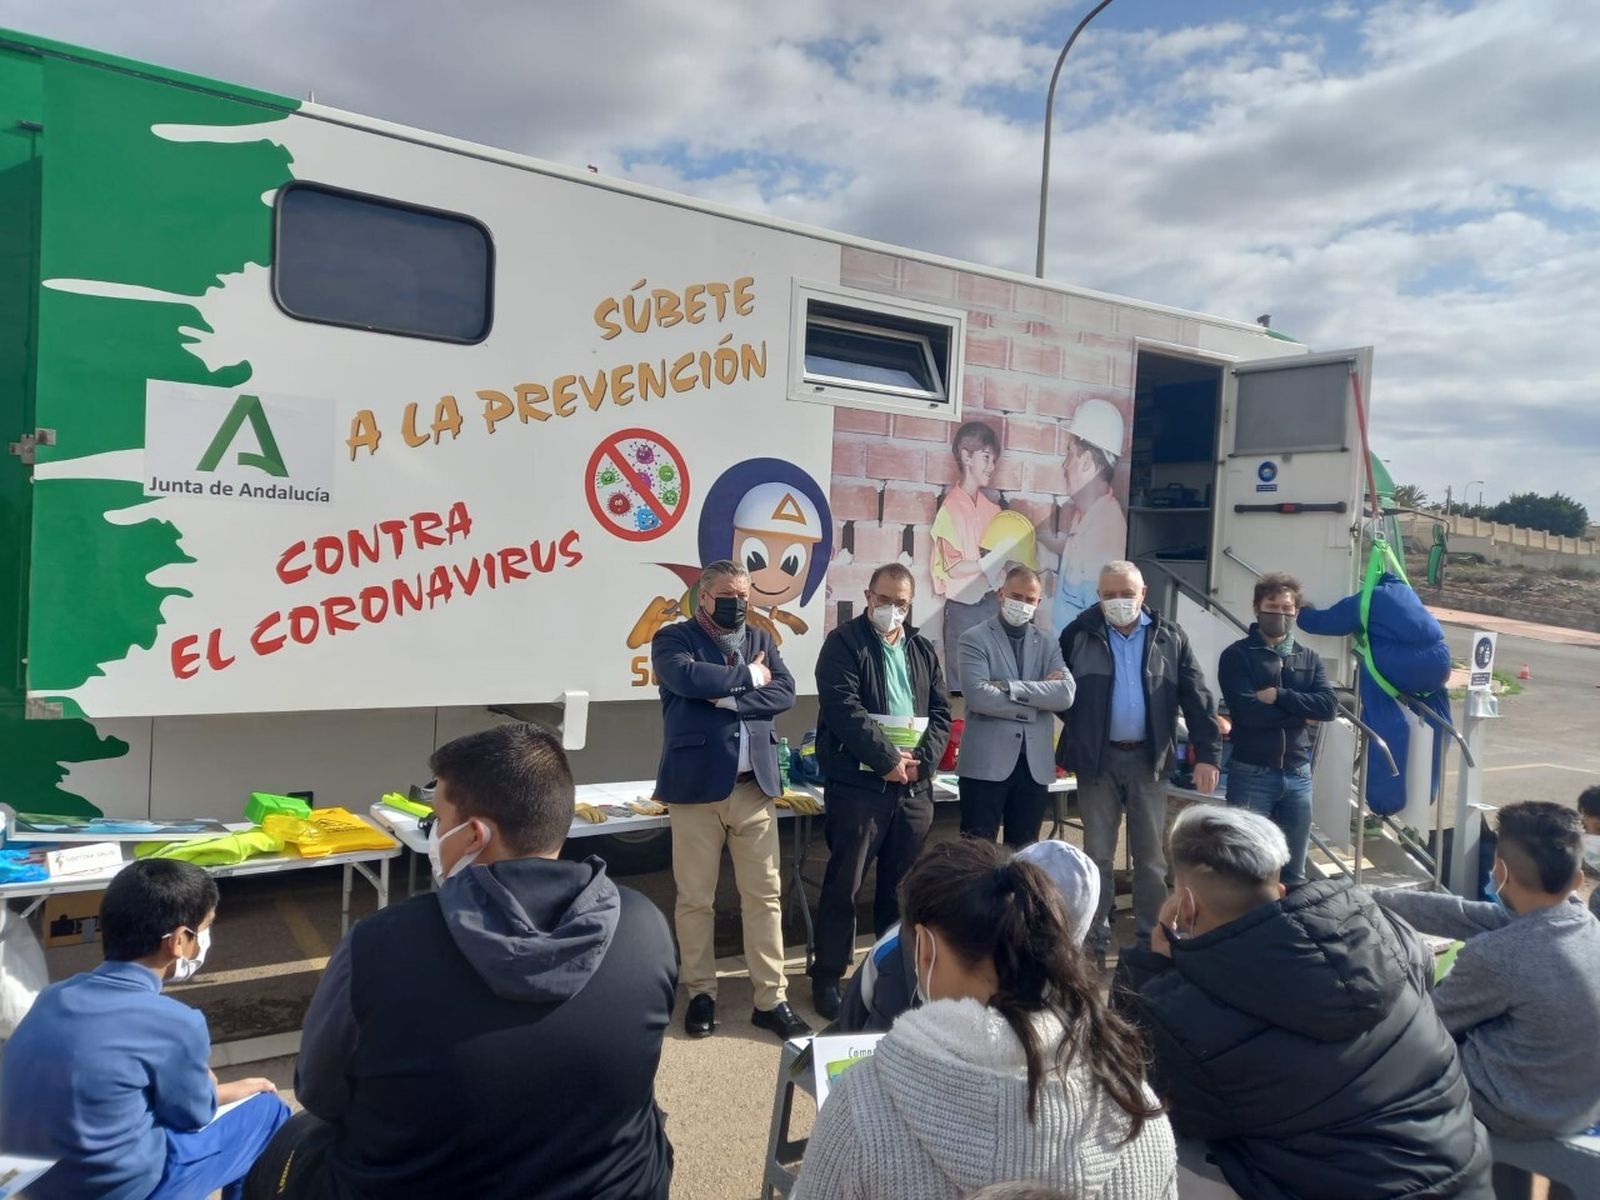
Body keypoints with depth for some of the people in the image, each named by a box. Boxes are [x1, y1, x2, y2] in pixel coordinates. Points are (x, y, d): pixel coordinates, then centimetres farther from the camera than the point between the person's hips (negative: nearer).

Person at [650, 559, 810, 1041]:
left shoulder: (761, 639, 13)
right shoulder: (673, 639, 0)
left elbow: (785, 693, -1)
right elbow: (688, 678, -21)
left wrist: (729, 699, -14)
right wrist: (748, 677, -9)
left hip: (755, 785, 4)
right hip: (696, 784, -3)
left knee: (764, 895, 5)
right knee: (695, 898, 6)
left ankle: (770, 999, 15)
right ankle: (701, 993, 21)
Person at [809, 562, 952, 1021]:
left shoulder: (923, 650, 15)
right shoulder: (844, 643, -2)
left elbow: (941, 712, 10)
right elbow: (845, 710, -13)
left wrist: (920, 760, -6)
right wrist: (888, 759, -16)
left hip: (914, 786, 5)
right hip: (858, 784, -5)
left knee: (901, 886, 13)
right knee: (844, 885, 0)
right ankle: (827, 978, 11)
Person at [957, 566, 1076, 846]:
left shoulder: (1048, 645, 12)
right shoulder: (975, 639, -1)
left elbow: (1066, 694, -5)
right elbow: (978, 696, -16)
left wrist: (1008, 687, -13)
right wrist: (1038, 697, -10)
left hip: (1035, 765, 4)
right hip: (986, 763, -4)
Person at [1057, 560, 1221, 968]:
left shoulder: (1170, 638, 2)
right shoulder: (1079, 635, -1)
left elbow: (1196, 698, 1)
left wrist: (1207, 753, -4)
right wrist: (1077, 727, -4)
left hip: (1148, 758, 1)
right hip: (1097, 758, -1)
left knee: (1151, 855, 10)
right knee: (1097, 853, 7)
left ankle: (1152, 936, 24)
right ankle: (1096, 937, 18)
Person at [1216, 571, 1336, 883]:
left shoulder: (1309, 658, 10)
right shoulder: (1237, 655, -5)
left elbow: (1329, 706, -5)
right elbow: (1246, 711, -18)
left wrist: (1278, 696, -14)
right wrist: (1301, 713, -8)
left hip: (1298, 775, 5)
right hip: (1252, 774, -4)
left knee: (1294, 871, 14)